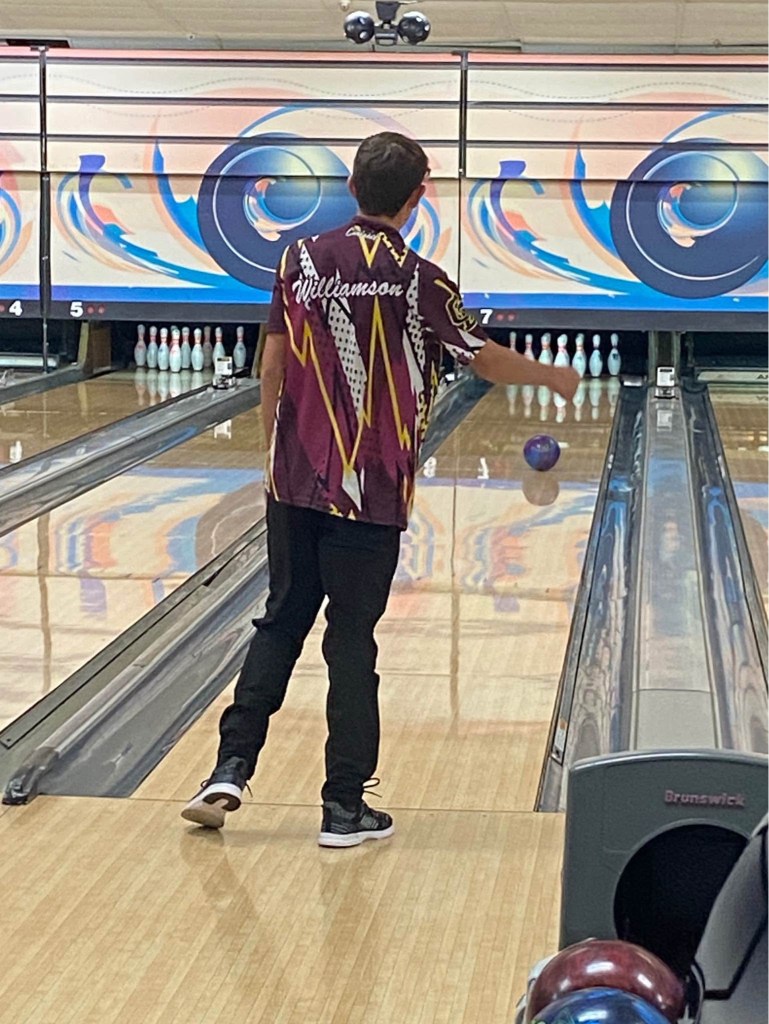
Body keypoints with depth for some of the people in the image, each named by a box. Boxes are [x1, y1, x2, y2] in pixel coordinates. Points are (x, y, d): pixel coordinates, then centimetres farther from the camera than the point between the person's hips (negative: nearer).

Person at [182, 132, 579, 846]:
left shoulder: (302, 260, 0)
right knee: (351, 641, 3)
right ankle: (344, 806, 9)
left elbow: (272, 369, 6)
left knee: (280, 624, 13)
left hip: (295, 483, 3)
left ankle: (229, 771, 6)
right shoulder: (419, 282, -8)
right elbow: (487, 361, 4)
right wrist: (555, 378, 23)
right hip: (371, 494, -3)